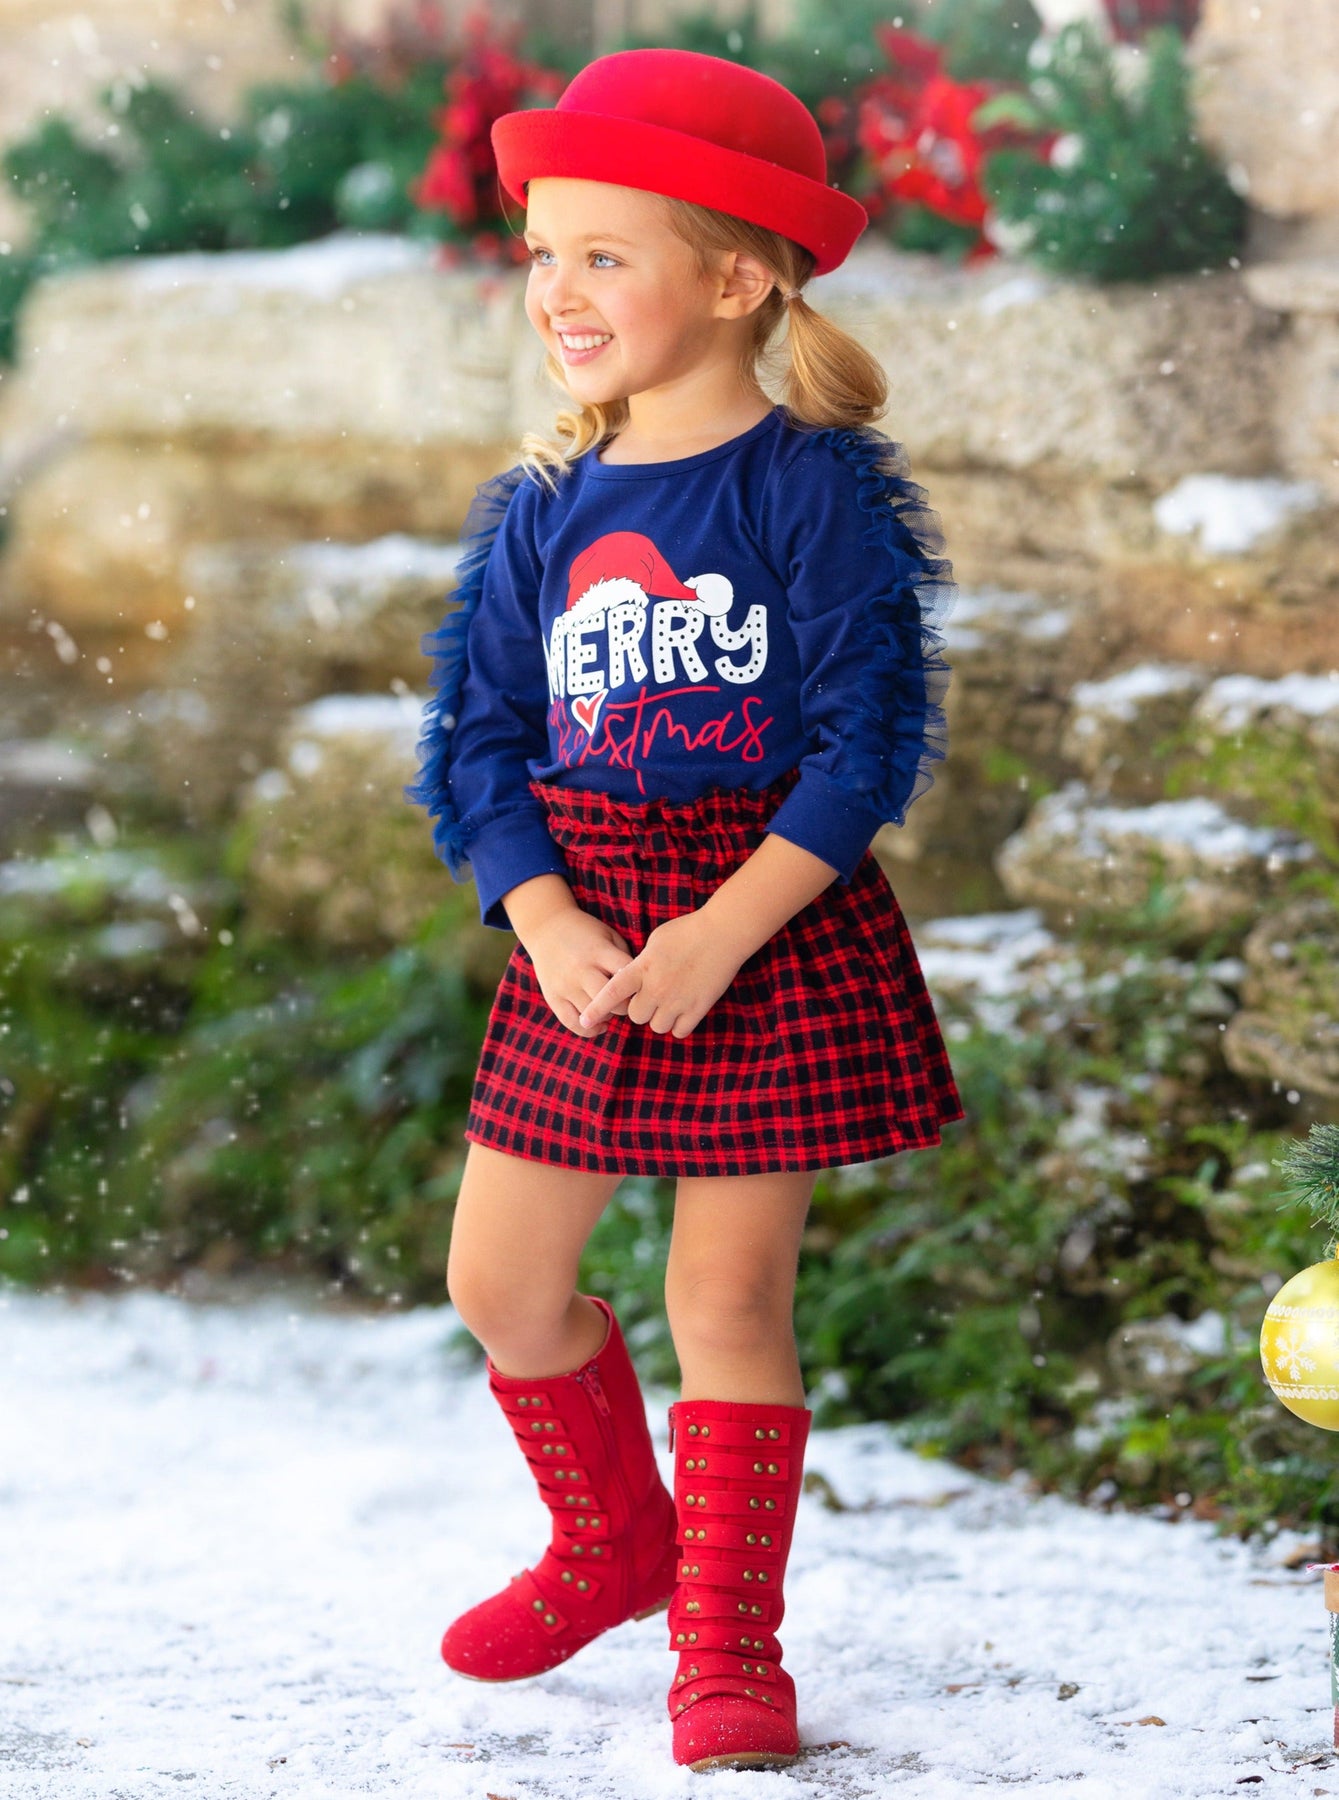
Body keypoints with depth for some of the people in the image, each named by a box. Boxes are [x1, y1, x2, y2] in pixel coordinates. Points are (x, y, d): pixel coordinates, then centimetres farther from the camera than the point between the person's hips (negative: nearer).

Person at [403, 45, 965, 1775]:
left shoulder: (818, 487, -9)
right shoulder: (540, 511, 4)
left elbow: (872, 735, -13)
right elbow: (475, 741, 3)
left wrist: (722, 934, -21)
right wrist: (550, 927, -13)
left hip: (775, 932, -5)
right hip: (582, 937, 5)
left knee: (731, 1290, -1)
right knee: (500, 1277, 9)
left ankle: (727, 1644, 12)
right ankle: (612, 1543, 34)